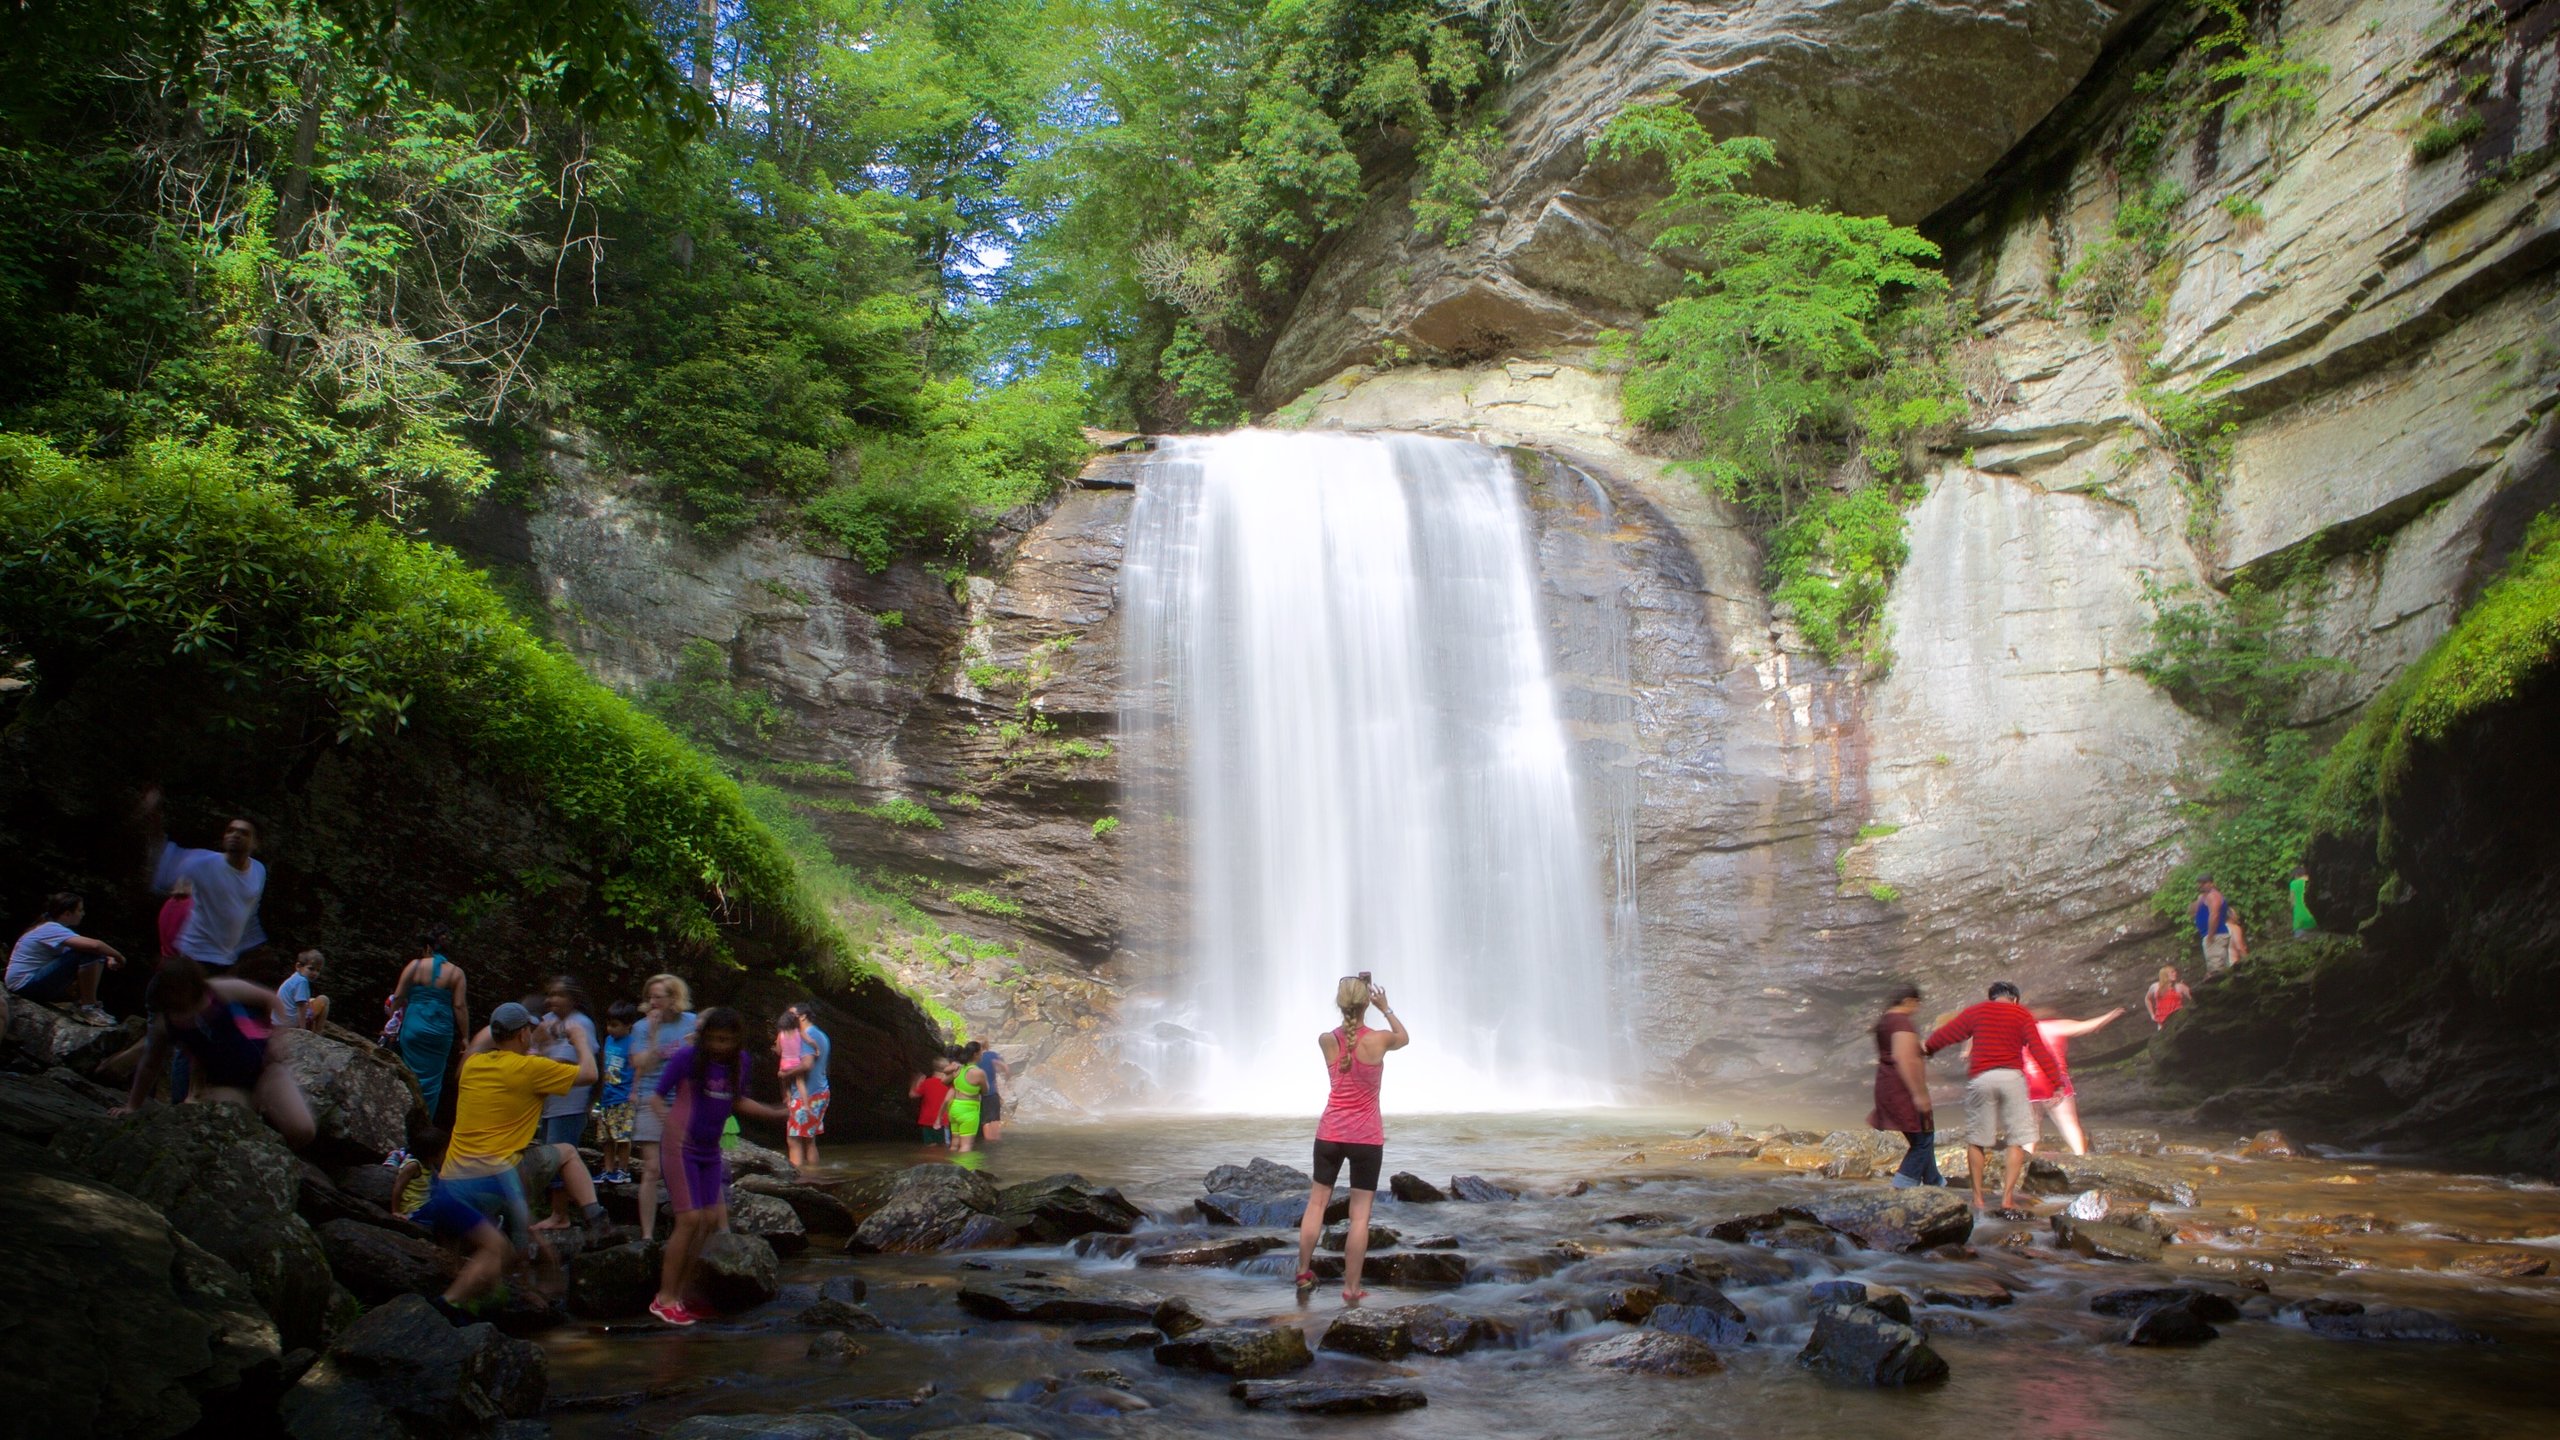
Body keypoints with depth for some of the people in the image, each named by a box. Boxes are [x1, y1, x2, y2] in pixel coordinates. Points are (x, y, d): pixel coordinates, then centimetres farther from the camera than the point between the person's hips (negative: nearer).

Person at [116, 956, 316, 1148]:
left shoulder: (223, 991, -18)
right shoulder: (163, 1026, -7)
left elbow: (269, 1000, 0)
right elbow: (149, 1067, 12)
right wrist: (132, 1106, 19)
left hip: (263, 1067, -2)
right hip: (224, 1086, 2)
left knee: (301, 1132, -21)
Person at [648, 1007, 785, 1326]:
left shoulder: (740, 1062, 2)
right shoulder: (687, 1058, -14)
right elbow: (656, 1095, -11)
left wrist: (777, 1113, 7)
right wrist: (667, 1120, -30)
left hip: (710, 1150, 6)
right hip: (682, 1146, -6)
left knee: (711, 1219, 5)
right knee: (690, 1219, -11)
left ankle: (682, 1294, 16)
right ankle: (664, 1299, 0)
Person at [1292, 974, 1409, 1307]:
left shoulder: (1326, 1040, -6)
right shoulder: (1379, 1040, -13)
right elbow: (1405, 1038, 10)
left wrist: (1351, 1008, 15)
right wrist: (1386, 1008, 16)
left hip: (1330, 1132, 3)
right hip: (1366, 1136, -3)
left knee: (1317, 1202, 16)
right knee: (1360, 1213, 3)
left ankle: (1304, 1273, 25)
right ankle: (1351, 1289, 5)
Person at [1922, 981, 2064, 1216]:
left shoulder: (1975, 1012, 11)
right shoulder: (2023, 1015, 10)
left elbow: (1947, 1033, 12)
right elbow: (2038, 1049, 1)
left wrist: (1927, 1048, 29)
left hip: (1980, 1078, 1)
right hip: (2012, 1077, -1)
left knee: (1975, 1139, 11)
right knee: (2018, 1140, 4)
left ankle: (1977, 1197, 11)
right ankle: (2007, 1198, -4)